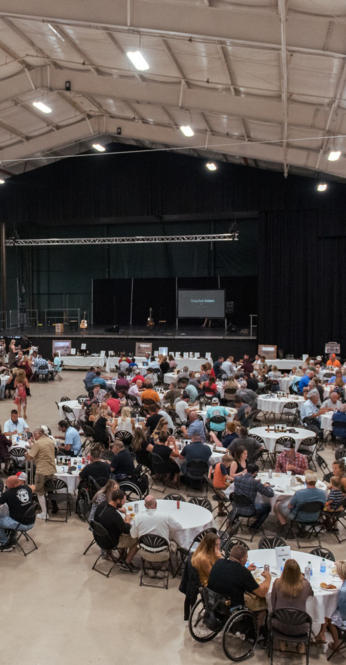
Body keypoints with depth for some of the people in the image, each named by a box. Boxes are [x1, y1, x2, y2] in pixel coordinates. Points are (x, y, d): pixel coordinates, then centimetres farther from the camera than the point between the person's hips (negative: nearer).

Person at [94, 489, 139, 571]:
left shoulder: (101, 505, -14)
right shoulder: (115, 516, -35)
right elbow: (126, 530, -21)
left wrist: (118, 509, -1)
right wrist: (127, 520, -3)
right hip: (112, 542, -8)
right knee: (137, 539, 4)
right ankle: (126, 563, 16)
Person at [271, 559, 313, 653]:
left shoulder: (277, 583, -16)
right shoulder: (305, 584, -17)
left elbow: (273, 607, -3)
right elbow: (311, 594, 10)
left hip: (280, 626, 0)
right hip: (300, 628, 0)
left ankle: (282, 643, 33)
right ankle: (300, 644, 32)